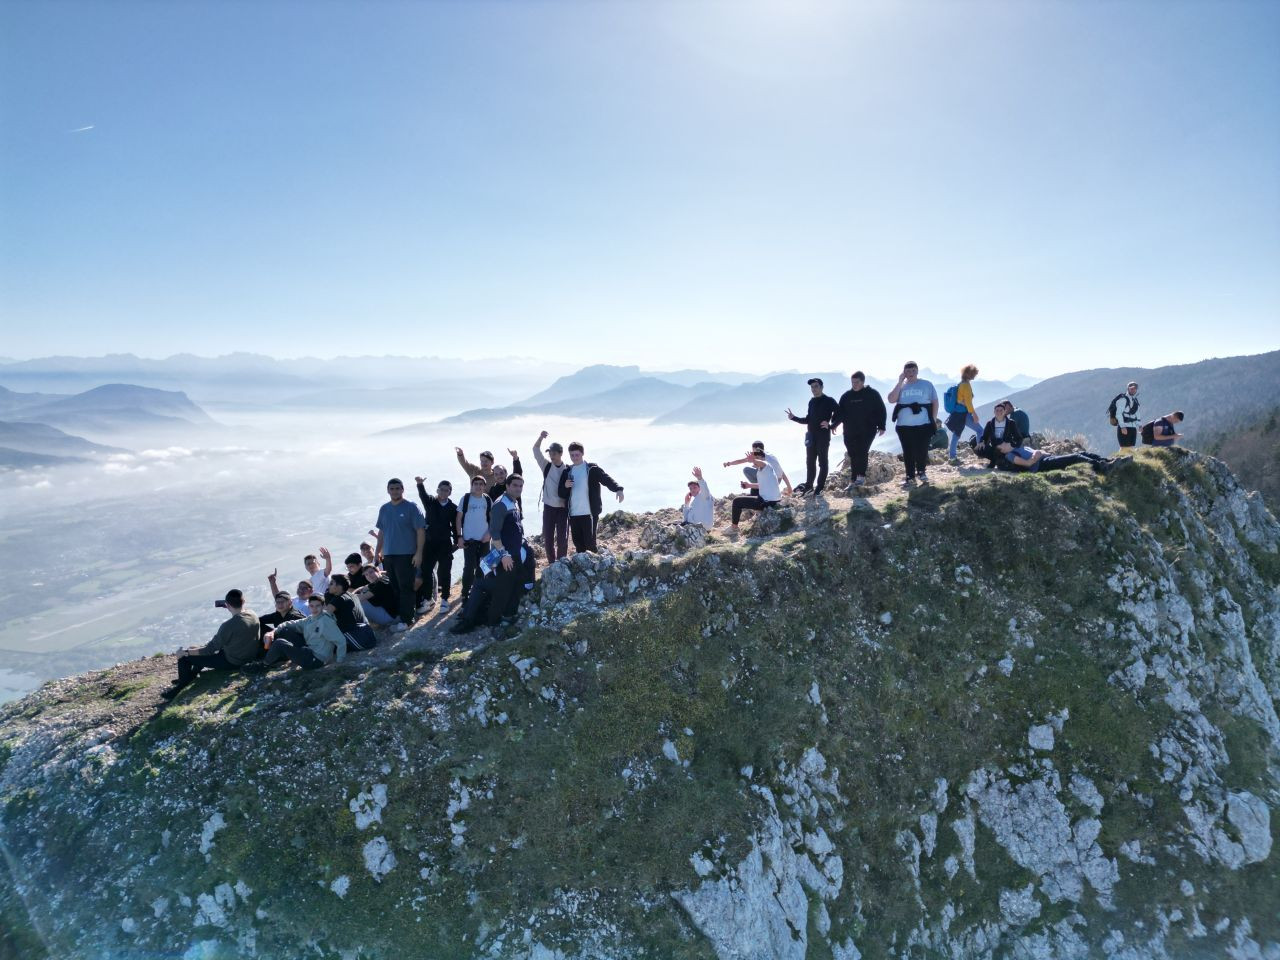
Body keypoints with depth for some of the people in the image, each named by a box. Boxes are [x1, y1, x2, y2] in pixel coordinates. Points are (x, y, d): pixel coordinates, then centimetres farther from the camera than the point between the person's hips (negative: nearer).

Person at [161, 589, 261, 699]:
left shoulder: (229, 625, -31)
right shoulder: (253, 615, -12)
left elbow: (210, 649, -22)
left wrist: (185, 652, -11)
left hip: (232, 662, -8)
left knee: (184, 658, 3)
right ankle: (191, 675, 38)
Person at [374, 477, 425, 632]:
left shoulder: (411, 507, -6)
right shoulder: (384, 509, 11)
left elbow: (421, 531, -8)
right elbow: (381, 532, 19)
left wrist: (419, 553, -14)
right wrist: (378, 551, 15)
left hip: (406, 555, -6)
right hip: (388, 555, 6)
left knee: (406, 588, -5)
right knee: (393, 588, 10)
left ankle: (406, 620, -2)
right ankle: (396, 615, 20)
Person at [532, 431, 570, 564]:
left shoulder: (568, 470, -3)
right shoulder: (546, 466, 4)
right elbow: (536, 451, -6)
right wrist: (540, 437, -21)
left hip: (563, 508, -2)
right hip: (548, 508, 2)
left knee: (562, 539, -2)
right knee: (548, 539, 5)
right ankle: (552, 564, 18)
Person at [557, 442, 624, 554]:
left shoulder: (592, 469, 0)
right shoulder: (567, 472, 12)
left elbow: (607, 479, -13)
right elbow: (561, 493, 13)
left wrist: (618, 489, -33)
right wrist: (565, 486, -11)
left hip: (589, 513, -4)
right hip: (573, 514, 4)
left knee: (590, 542, -4)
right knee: (578, 544, 10)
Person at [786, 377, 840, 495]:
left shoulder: (829, 401, -6)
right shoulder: (811, 401, 13)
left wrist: (830, 425, -18)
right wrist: (794, 418, 6)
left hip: (823, 435, -6)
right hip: (811, 435, 6)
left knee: (822, 462, 0)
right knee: (810, 462, 11)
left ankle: (820, 487, 3)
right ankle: (808, 485, 20)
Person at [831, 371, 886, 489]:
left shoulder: (872, 394, 0)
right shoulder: (846, 396, 8)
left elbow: (881, 410, 2)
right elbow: (840, 413, 7)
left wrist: (881, 426, -4)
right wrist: (834, 425, -8)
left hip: (868, 430, -3)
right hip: (850, 432, 4)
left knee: (862, 452, -16)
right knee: (853, 456, 6)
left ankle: (861, 476, -9)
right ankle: (854, 480, 12)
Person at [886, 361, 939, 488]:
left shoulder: (927, 385, 3)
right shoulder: (900, 386, 7)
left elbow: (935, 402, 7)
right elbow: (891, 399, -8)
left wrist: (934, 420, 1)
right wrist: (900, 382, -9)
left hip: (923, 425, -2)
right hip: (904, 426, 2)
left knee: (922, 450, 0)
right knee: (908, 452, 6)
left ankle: (921, 471, 25)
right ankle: (910, 477, 14)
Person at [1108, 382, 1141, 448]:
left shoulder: (1135, 400, 16)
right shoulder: (1123, 399, -8)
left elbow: (1136, 414, 23)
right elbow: (1118, 414, -15)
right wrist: (1122, 427, -22)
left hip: (1133, 428, 8)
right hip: (1124, 428, -8)